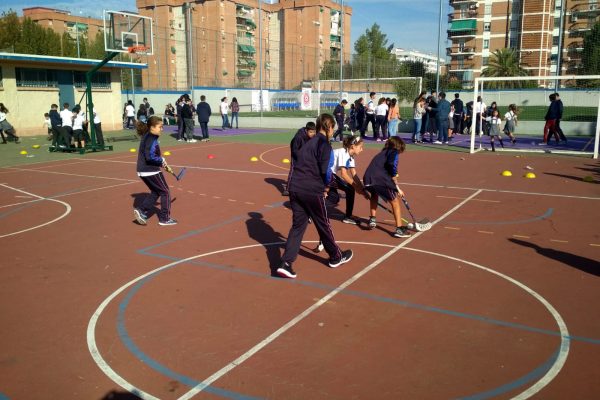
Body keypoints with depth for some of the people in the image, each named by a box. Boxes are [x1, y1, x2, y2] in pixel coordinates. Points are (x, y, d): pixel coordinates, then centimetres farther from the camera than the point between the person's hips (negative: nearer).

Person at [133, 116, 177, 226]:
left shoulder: (146, 137, 12)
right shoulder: (152, 139, -19)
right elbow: (150, 156, -28)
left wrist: (162, 163, 13)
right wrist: (162, 161, -13)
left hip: (143, 171, 9)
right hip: (151, 171, -9)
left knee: (155, 192, 22)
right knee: (165, 192, 5)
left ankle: (141, 211, 10)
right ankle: (165, 218, 11)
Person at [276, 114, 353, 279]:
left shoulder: (309, 142, 17)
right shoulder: (325, 144, -6)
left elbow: (303, 165, 15)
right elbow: (325, 170, -15)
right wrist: (326, 187, 5)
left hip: (295, 187, 6)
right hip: (312, 190, -6)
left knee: (298, 225, 11)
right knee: (323, 224, 11)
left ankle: (286, 264, 2)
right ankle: (336, 256, 32)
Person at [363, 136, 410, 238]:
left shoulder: (382, 153, 32)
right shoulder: (394, 152, 12)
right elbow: (392, 166, -8)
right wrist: (397, 188, -1)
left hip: (368, 180, 6)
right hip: (381, 180, -6)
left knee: (374, 194, 38)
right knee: (395, 202, 10)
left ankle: (372, 219, 33)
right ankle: (399, 229, 5)